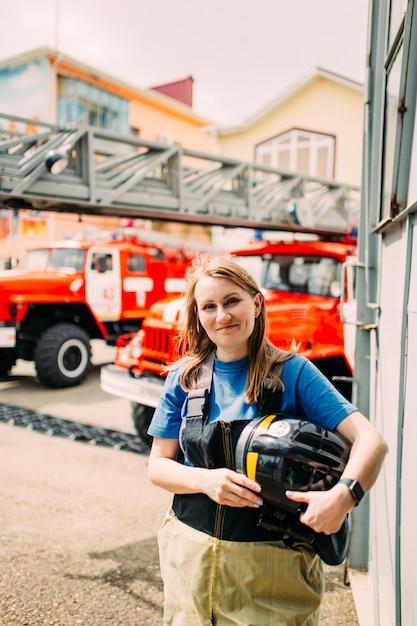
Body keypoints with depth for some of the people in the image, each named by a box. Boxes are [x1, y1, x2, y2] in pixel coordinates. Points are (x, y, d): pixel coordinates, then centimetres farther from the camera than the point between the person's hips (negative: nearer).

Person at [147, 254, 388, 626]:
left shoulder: (291, 371, -9)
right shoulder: (184, 378, -1)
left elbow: (371, 440, -14)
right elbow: (158, 466, 2)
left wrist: (343, 494, -33)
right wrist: (206, 480, -18)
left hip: (273, 566, -2)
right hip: (192, 557, 3)